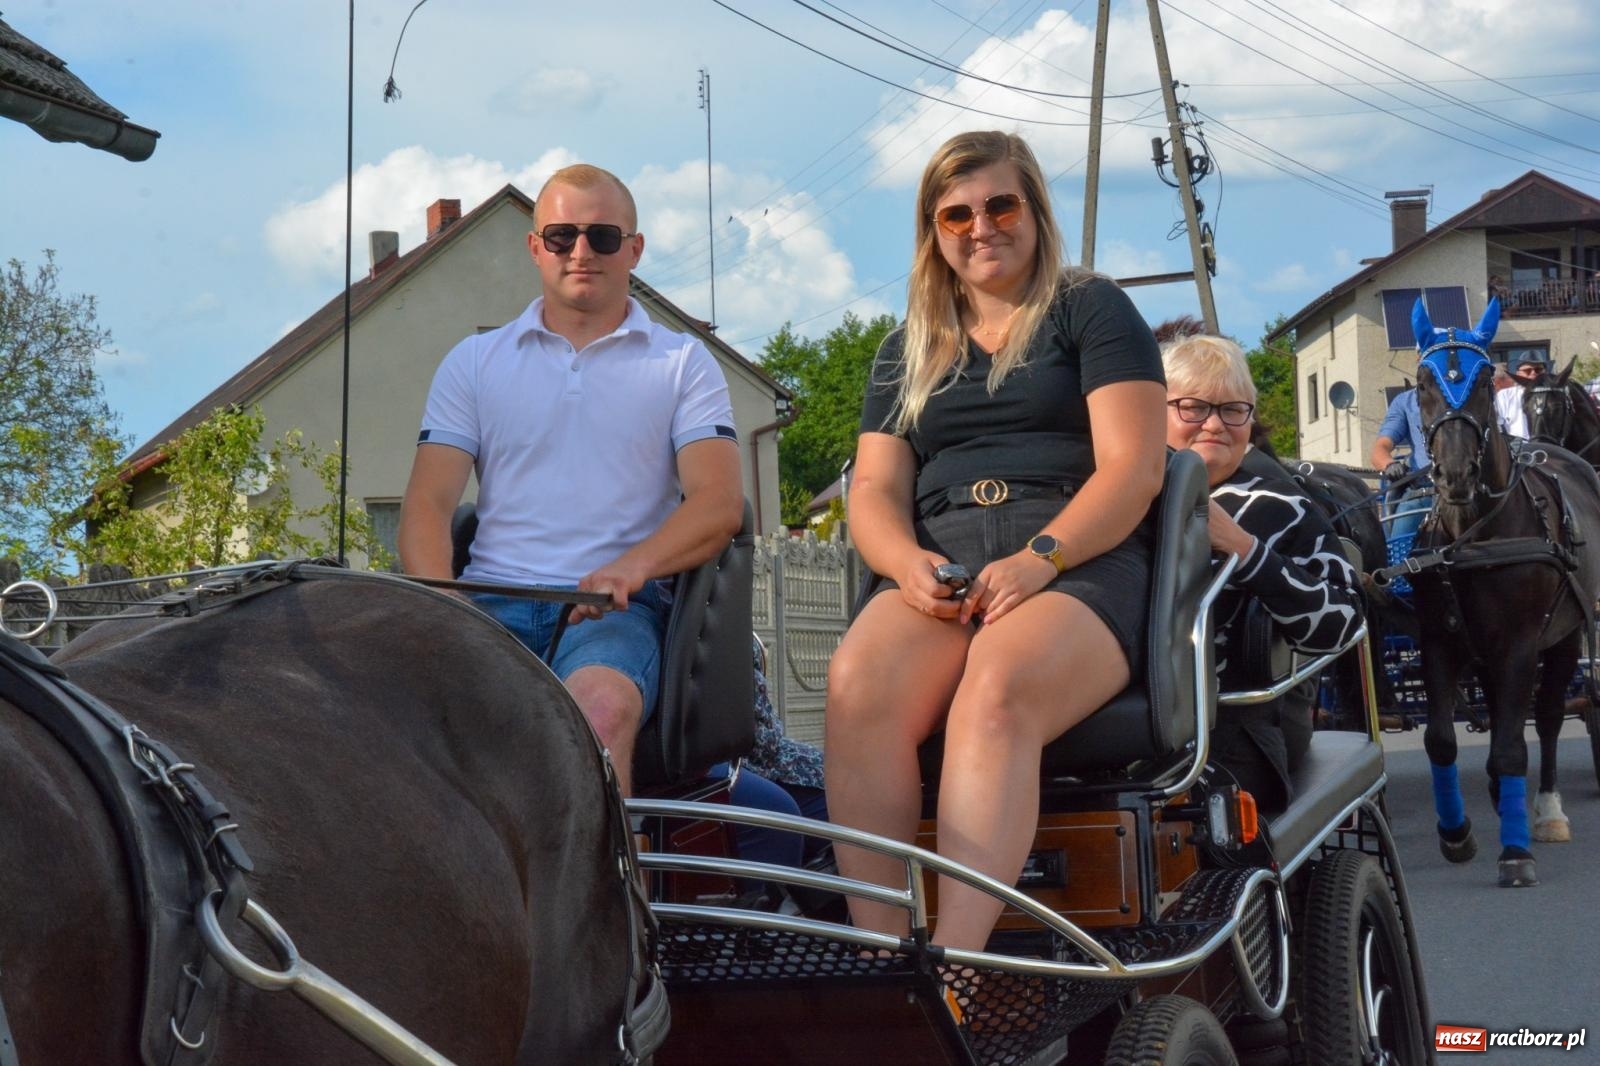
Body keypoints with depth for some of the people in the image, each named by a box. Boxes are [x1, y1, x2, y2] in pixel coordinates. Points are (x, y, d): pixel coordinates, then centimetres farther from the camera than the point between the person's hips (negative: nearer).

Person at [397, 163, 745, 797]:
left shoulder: (682, 364, 16)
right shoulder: (474, 362, 20)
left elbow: (719, 502, 2)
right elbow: (428, 501, 10)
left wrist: (633, 566, -20)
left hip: (614, 607, -2)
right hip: (491, 601, 2)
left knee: (601, 704, -38)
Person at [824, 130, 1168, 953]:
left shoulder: (1092, 310, 13)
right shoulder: (906, 352, 25)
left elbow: (1133, 468, 0)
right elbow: (874, 491, 15)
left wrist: (1037, 558, -16)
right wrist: (907, 562, -9)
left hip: (1078, 563, -3)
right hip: (939, 572, 3)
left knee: (998, 689, -37)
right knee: (858, 680, -32)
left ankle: (953, 966, -49)